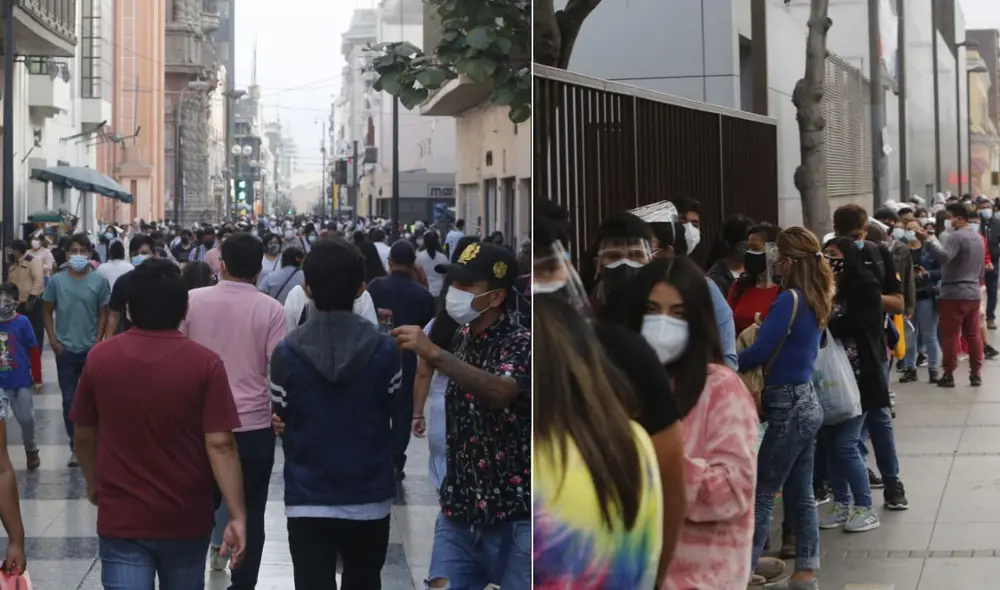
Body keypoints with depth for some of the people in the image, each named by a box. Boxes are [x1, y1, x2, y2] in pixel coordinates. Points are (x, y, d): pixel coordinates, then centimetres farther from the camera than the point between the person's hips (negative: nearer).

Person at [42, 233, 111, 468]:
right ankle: (75, 446, 12)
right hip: (65, 350, 1)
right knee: (69, 399, 3)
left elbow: (103, 314, 1)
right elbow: (48, 312, 5)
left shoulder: (99, 281, -4)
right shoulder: (56, 281, -2)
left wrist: (97, 342, -6)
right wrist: (53, 341, -3)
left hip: (91, 349, -1)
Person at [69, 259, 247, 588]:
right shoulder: (204, 364, -12)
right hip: (186, 519, 0)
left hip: (120, 518, 0)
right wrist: (237, 516, -12)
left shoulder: (99, 358, -5)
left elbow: (84, 436, 5)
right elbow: (219, 444, -15)